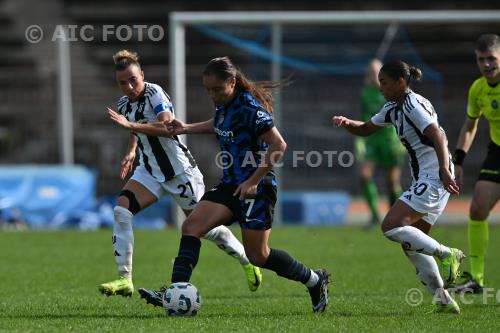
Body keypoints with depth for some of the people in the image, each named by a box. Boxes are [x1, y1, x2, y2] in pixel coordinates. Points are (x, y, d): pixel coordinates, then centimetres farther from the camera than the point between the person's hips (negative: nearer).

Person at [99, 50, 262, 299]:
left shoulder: (154, 93, -20)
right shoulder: (124, 104, 3)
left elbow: (167, 127, -36)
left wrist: (130, 125, -42)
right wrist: (131, 152, 5)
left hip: (180, 170, -6)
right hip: (150, 171, 6)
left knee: (202, 227, 6)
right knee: (121, 210, -17)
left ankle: (247, 261, 32)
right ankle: (125, 279, -16)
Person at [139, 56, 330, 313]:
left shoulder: (249, 107, -20)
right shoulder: (224, 104, 5)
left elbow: (278, 145, -22)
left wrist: (254, 180, -23)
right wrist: (187, 128, 21)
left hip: (255, 188, -8)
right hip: (230, 185, 8)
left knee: (257, 256, 0)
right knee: (191, 227, -9)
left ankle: (314, 280, 19)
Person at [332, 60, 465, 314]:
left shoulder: (414, 105, -12)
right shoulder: (393, 108, 16)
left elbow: (438, 136, -23)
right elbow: (365, 129, 27)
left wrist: (444, 171, -35)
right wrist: (346, 122, 6)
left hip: (434, 178, -10)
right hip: (424, 181, 10)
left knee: (391, 226, -17)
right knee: (411, 242, 8)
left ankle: (447, 255, -11)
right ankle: (444, 301, 8)